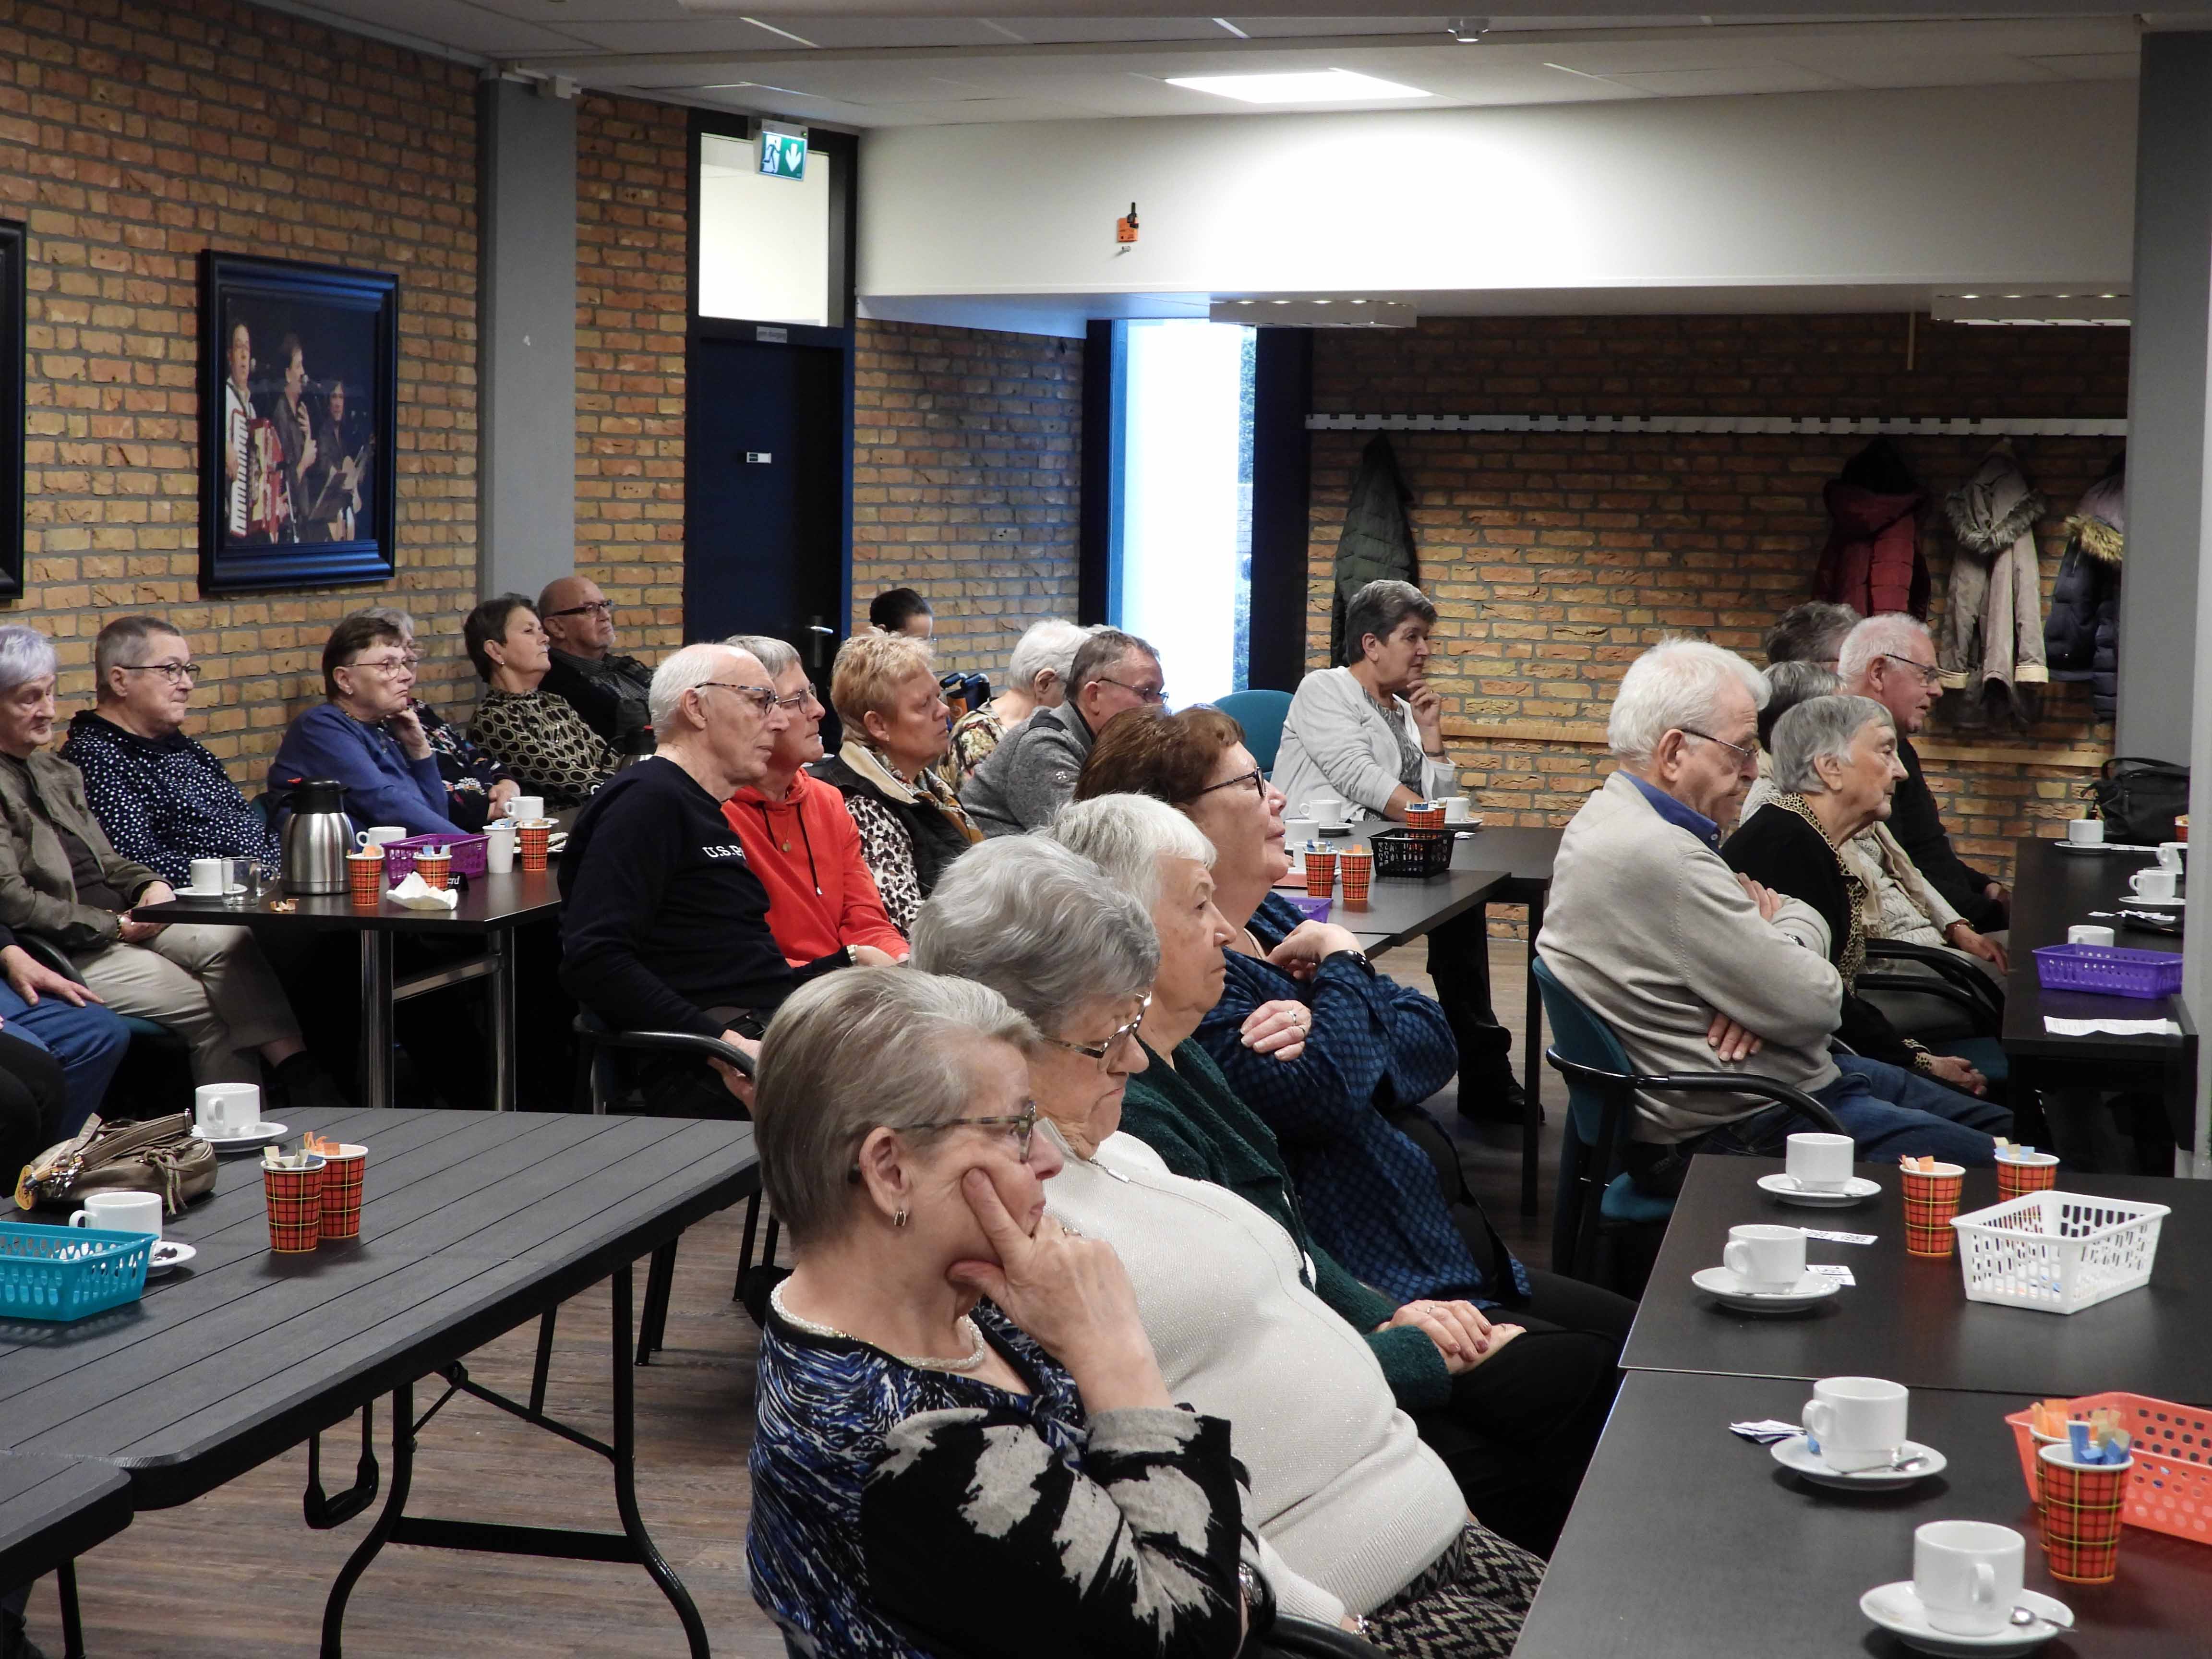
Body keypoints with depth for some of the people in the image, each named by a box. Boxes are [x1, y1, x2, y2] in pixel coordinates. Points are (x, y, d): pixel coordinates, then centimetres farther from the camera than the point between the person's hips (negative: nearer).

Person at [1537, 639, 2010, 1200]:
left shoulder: (1619, 818, 8)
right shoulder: (1655, 858, -26)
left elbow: (1807, 917, 13)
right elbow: (1813, 1004, -22)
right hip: (1736, 1134, -11)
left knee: (2001, 1126, 15)